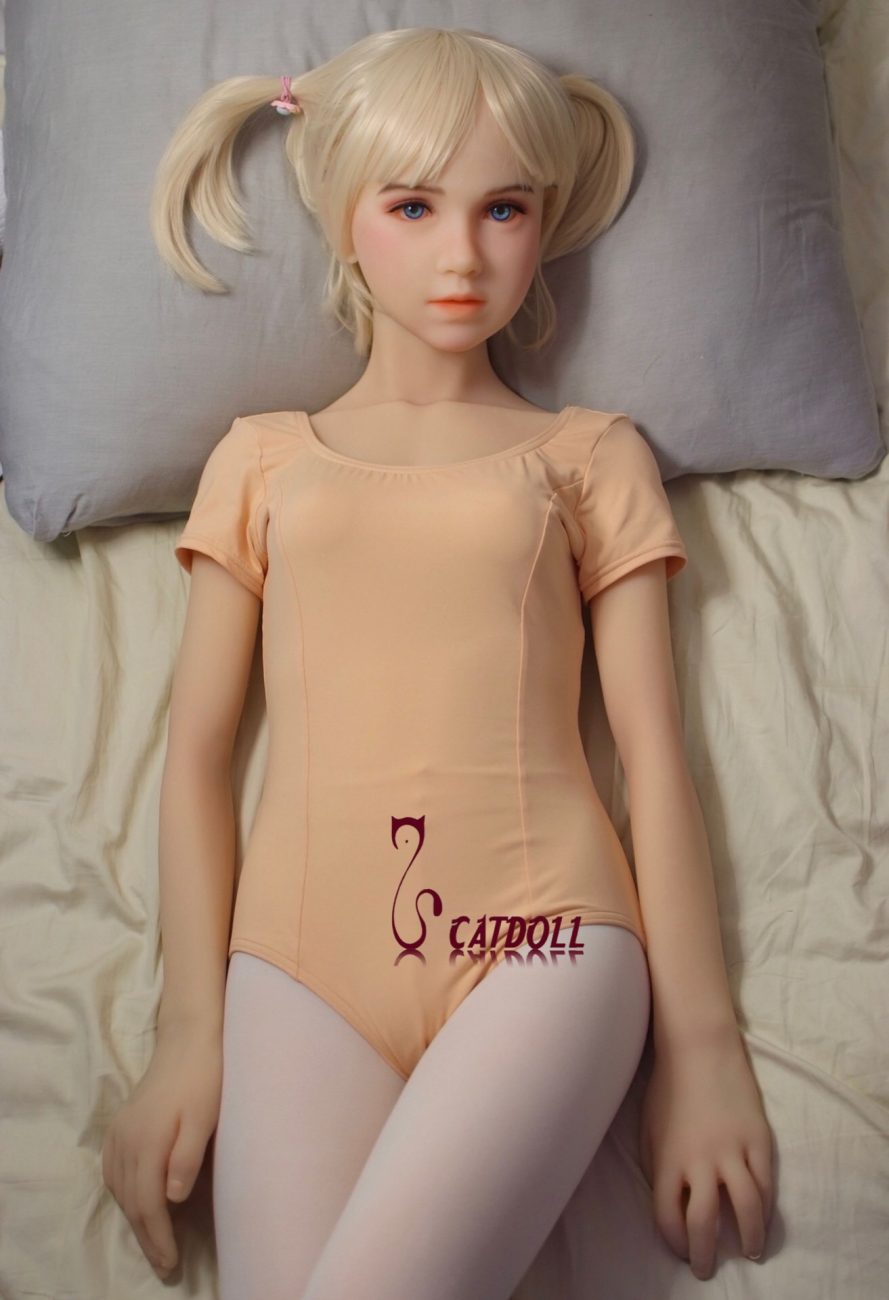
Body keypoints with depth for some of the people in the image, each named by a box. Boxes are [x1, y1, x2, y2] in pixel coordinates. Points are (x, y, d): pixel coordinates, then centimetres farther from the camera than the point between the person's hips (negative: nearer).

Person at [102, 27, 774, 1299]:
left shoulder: (589, 452, 14)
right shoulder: (263, 457, 16)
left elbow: (653, 745, 8)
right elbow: (197, 750, 12)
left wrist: (702, 1043, 2)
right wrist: (190, 1027, 3)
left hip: (542, 935, -1)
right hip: (303, 951, 2)